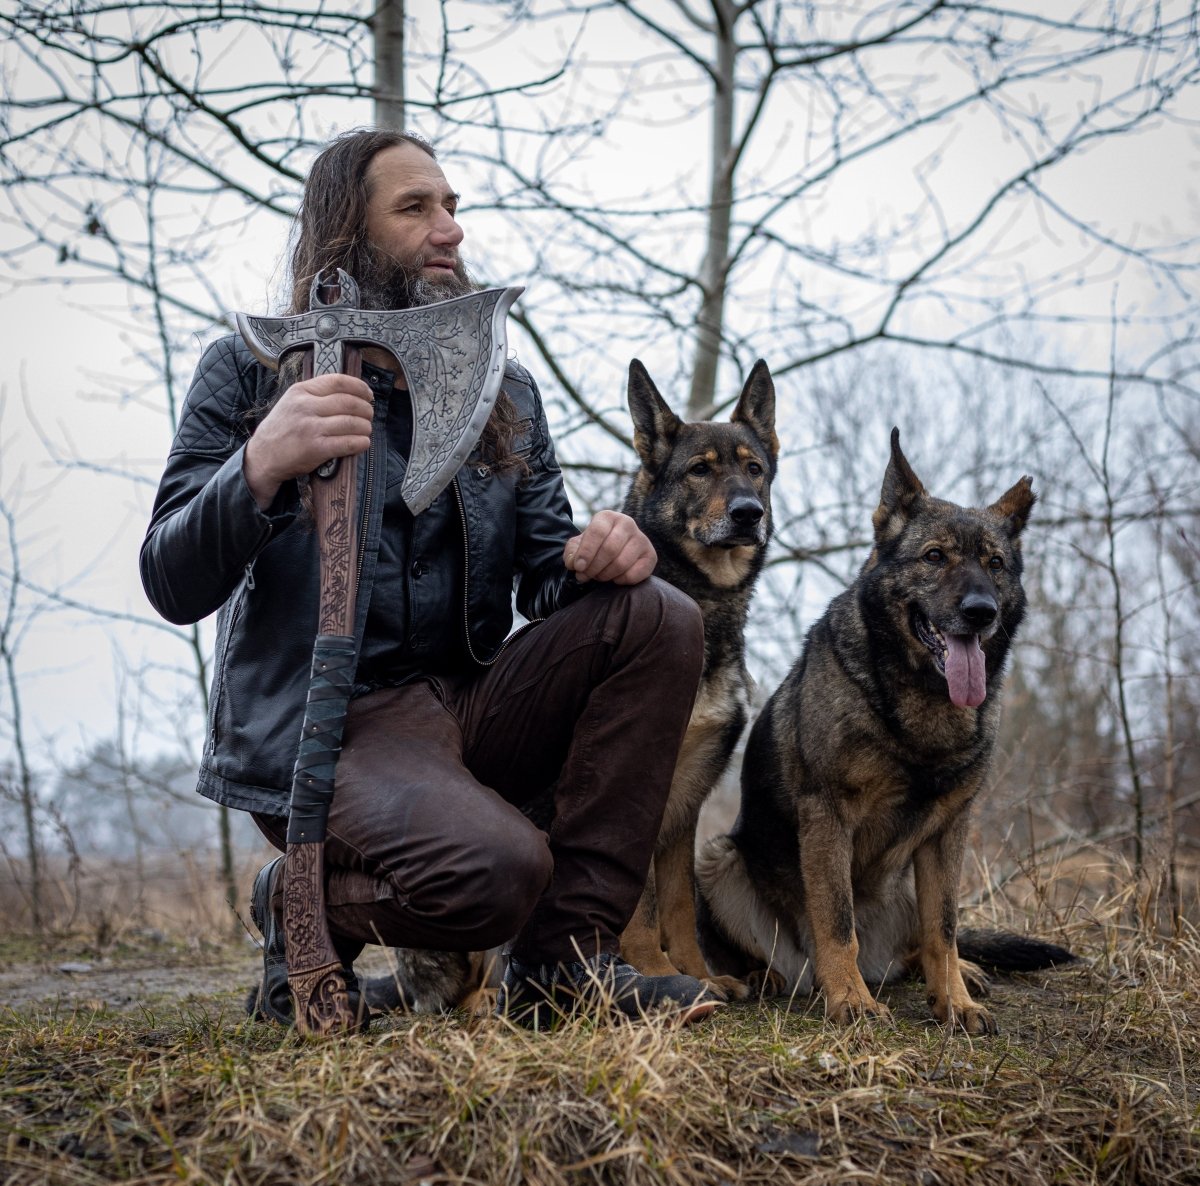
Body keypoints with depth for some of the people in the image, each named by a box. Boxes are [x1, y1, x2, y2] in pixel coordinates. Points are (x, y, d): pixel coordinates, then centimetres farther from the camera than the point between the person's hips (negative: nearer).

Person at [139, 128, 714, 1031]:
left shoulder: (505, 392, 15)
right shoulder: (252, 369, 0)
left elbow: (543, 569, 11)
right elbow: (174, 590, -8)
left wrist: (592, 556, -15)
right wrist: (261, 467, -28)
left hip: (465, 706, 6)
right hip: (315, 724, -6)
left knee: (659, 619, -16)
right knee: (497, 868, -33)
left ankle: (563, 957, -13)